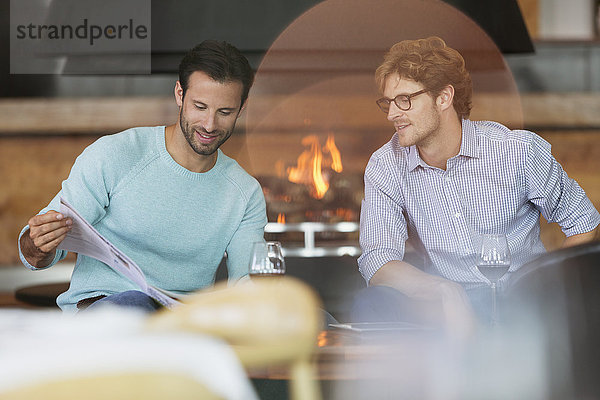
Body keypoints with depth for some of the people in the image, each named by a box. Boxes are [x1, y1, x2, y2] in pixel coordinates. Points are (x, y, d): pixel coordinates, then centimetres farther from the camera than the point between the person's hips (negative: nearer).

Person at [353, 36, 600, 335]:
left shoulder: (519, 151, -7)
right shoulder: (385, 168, -3)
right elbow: (377, 260, -11)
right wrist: (445, 292, -29)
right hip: (439, 304, 2)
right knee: (371, 306, -27)